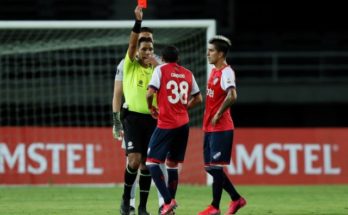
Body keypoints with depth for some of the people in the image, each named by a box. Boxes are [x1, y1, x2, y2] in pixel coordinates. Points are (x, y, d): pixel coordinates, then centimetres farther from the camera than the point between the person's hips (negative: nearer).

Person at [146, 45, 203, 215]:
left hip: (166, 124, -6)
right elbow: (198, 98, 15)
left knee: (152, 162, -3)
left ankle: (168, 201, -18)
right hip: (183, 124, 6)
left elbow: (150, 93, -15)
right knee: (172, 164, 15)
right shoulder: (187, 73, 11)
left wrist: (151, 108, 3)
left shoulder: (161, 69, -4)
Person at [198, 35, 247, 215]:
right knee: (210, 167, 11)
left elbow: (232, 96, -29)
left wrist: (218, 114, -21)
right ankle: (236, 199, 19)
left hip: (220, 128, -10)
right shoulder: (214, 71, 15)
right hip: (209, 128, 10)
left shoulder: (226, 72, -14)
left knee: (215, 166, -7)